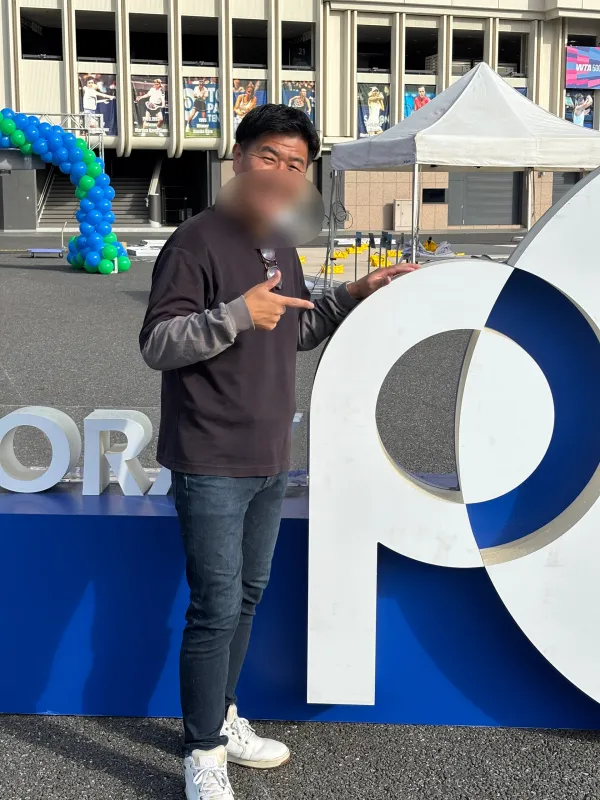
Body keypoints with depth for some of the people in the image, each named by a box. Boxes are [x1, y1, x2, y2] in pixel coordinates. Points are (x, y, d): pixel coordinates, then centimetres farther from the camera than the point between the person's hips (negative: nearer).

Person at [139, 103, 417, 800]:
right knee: (217, 608, -3)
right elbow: (156, 344, -18)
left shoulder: (281, 247, 11)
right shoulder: (198, 241, -14)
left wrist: (354, 294, 11)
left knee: (248, 594, 18)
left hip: (269, 460, 8)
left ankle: (223, 717, 36)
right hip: (212, 464, -8)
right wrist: (236, 314, -30)